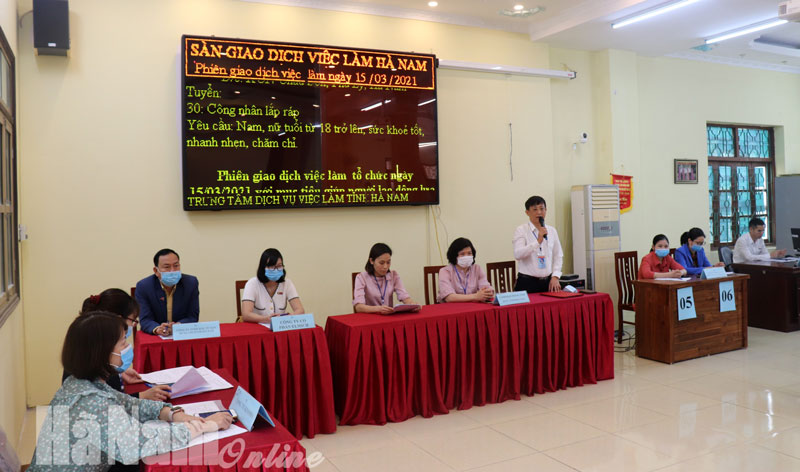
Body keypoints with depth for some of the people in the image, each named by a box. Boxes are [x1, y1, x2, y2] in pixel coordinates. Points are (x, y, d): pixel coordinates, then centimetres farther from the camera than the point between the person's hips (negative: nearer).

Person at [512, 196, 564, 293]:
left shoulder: (552, 230, 9)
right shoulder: (521, 230, -3)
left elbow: (558, 256, 11)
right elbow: (518, 254, -17)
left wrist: (555, 276, 0)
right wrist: (538, 241, -24)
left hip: (548, 282, 4)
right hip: (527, 282, -4)